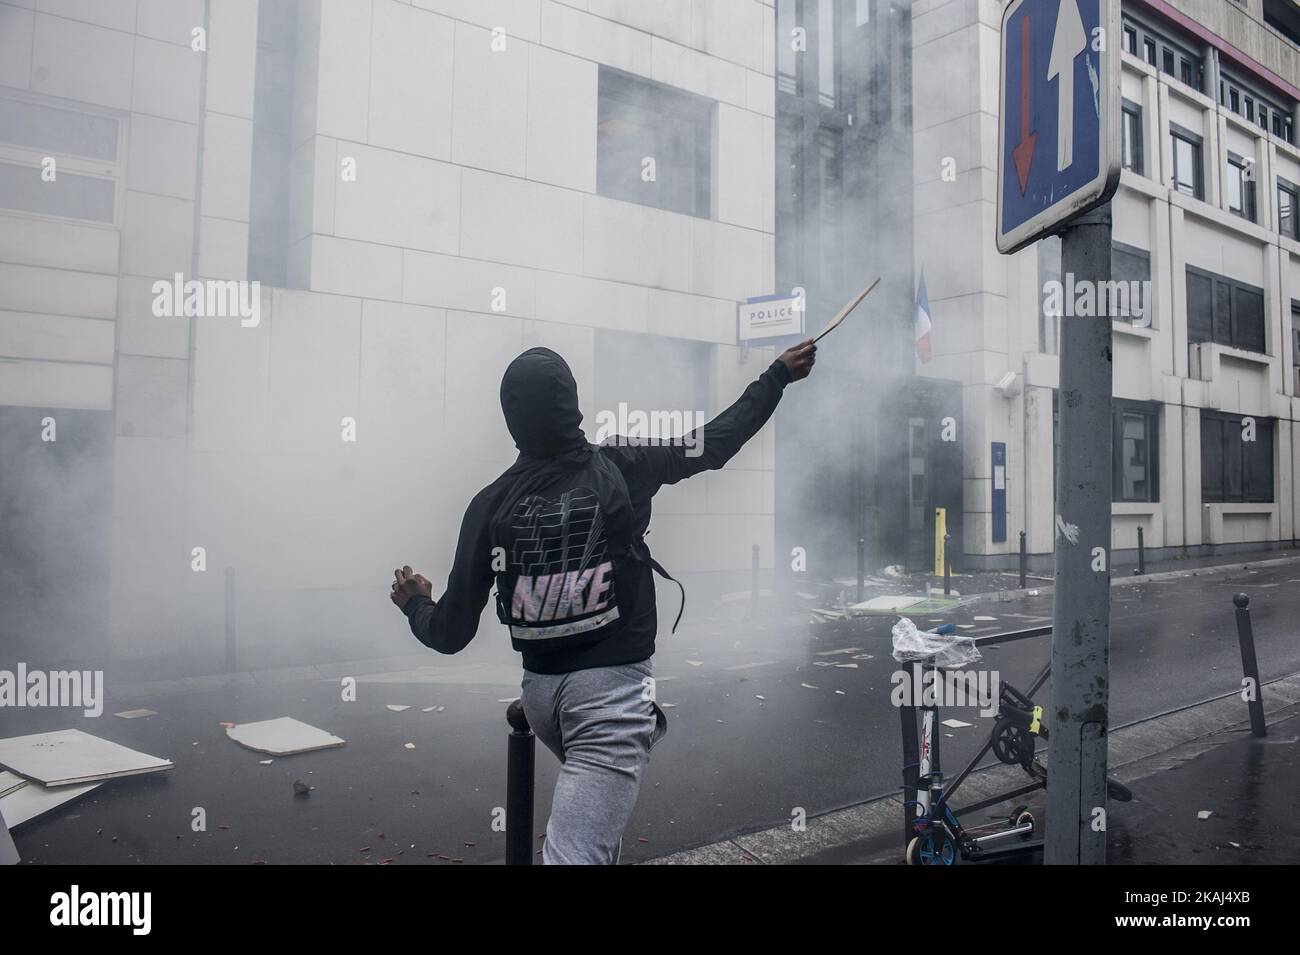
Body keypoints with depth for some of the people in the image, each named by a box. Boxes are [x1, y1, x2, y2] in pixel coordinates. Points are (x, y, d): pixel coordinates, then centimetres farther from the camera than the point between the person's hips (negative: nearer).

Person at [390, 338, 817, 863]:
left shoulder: (491, 504, -2)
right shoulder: (621, 465, -6)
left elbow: (451, 634, -1)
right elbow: (717, 440, 6)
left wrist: (416, 603, 21)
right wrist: (778, 375, 19)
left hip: (540, 691, 4)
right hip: (611, 690, -4)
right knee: (573, 854, -8)